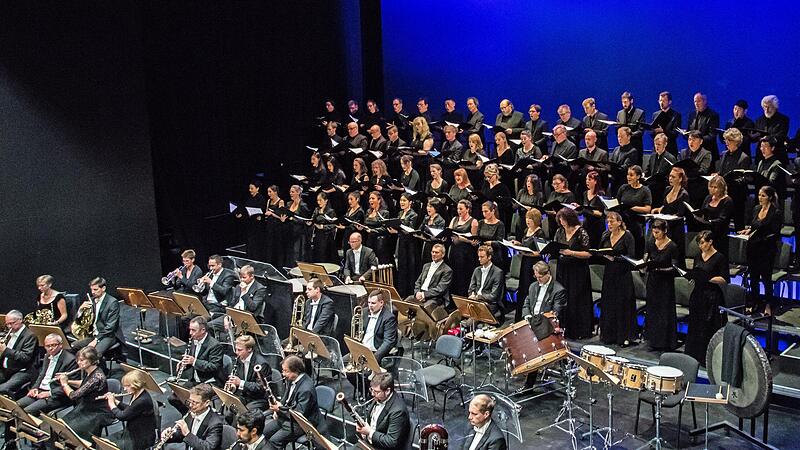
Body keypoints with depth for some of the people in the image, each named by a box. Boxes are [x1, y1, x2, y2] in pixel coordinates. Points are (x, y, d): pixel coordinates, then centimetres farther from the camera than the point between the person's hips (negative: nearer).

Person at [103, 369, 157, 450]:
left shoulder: (143, 401, -28)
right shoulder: (136, 395, 1)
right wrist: (115, 401, 8)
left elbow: (122, 416, -23)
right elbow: (129, 410, 20)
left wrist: (112, 404, -7)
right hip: (132, 432, 10)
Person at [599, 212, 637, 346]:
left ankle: (625, 337, 6)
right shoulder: (606, 236, 8)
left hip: (623, 274, -5)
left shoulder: (627, 236, -8)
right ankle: (609, 335, 18)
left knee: (623, 305, -2)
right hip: (609, 273, 5)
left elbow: (631, 257, -15)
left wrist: (615, 258, -24)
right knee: (608, 304, 7)